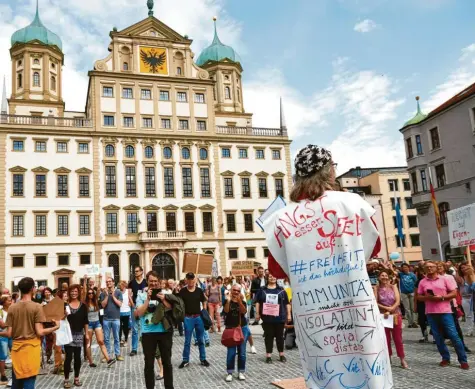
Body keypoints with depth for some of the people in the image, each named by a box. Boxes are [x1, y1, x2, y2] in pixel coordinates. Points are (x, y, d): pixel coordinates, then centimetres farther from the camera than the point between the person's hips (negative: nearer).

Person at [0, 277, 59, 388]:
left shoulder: (12, 308, 0)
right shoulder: (37, 307, -10)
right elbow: (39, 332, -13)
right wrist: (56, 327, 1)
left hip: (16, 349, 4)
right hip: (32, 348, -4)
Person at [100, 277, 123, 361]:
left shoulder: (118, 292, 0)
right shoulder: (103, 293, 2)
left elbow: (120, 304, -7)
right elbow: (103, 305, -5)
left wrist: (113, 296, -10)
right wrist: (107, 295, -12)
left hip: (116, 318, -1)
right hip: (106, 318, 1)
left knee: (116, 338, 5)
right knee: (106, 338, 6)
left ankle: (117, 354, 12)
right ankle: (107, 355, 14)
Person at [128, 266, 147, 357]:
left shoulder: (146, 282, 2)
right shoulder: (131, 283, 5)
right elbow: (129, 295, 4)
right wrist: (133, 305, -5)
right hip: (135, 306, 1)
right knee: (135, 329, 3)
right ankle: (134, 349, 8)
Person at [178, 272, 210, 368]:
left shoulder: (199, 290, 0)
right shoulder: (182, 291, -5)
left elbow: (204, 301, 10)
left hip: (199, 317, 2)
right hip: (188, 318, -1)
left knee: (201, 340, 10)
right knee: (187, 341, 7)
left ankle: (203, 359, 21)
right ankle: (185, 360, 18)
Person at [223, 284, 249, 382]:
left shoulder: (243, 302, 3)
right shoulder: (227, 301, 0)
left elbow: (244, 312, -16)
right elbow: (226, 311, -19)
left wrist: (239, 301, -25)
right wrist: (228, 301, -29)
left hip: (242, 328, 2)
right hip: (230, 328, -2)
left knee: (242, 352, 5)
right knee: (231, 352, -5)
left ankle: (241, 372, 15)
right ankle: (230, 373, 4)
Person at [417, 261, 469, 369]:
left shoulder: (445, 279, -1)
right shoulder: (422, 282, 6)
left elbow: (454, 293, -3)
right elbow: (419, 297, 10)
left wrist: (441, 297, -16)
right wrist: (427, 297, -11)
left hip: (445, 311, -3)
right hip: (430, 313, 3)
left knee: (453, 335, -3)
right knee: (438, 337, 7)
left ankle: (463, 360, 7)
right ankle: (445, 358, 20)